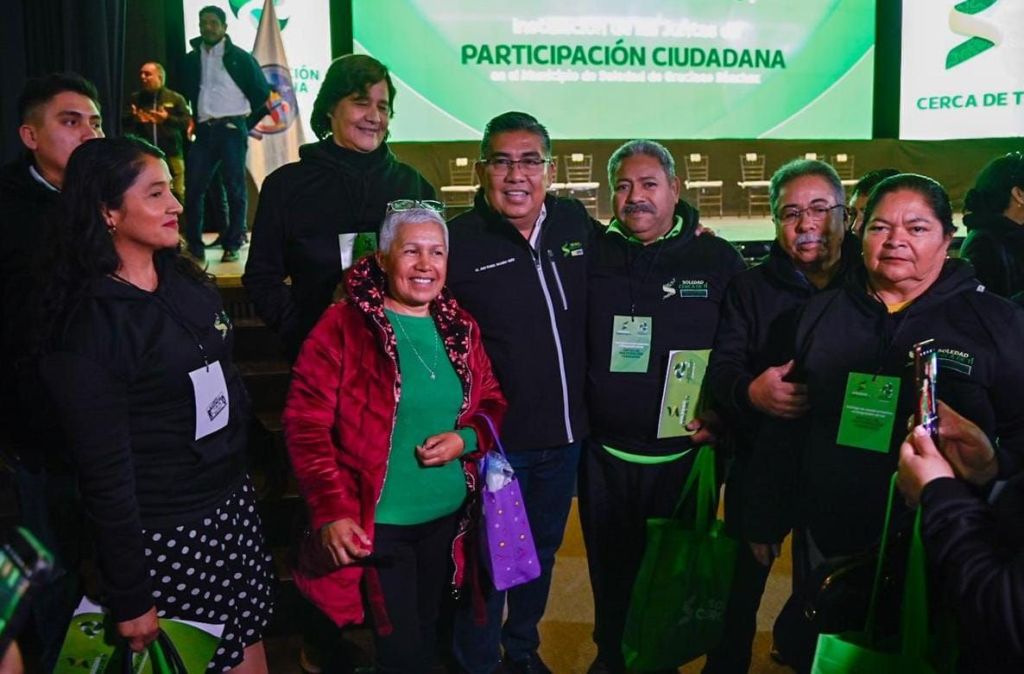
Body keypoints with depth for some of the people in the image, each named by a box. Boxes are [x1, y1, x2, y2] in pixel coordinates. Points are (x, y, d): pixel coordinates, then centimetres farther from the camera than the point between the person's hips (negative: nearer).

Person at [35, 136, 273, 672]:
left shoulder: (189, 283, 4)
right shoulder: (89, 324, -18)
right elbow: (105, 471, -16)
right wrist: (129, 599, -12)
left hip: (232, 506, 7)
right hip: (162, 534, -6)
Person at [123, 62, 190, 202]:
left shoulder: (175, 98, 6)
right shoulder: (134, 98, 14)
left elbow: (188, 122, -4)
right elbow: (124, 124, 9)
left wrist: (168, 119, -16)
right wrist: (133, 119, -12)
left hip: (171, 155, -2)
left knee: (175, 195, -4)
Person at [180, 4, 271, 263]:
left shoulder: (239, 57, 2)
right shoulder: (191, 59, 13)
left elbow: (263, 93, 5)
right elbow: (185, 94, 22)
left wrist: (247, 123, 6)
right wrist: (191, 121, 13)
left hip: (232, 129, -4)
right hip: (203, 131, 4)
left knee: (234, 188, -2)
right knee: (193, 188, -1)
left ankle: (232, 245, 5)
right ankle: (194, 244, 8)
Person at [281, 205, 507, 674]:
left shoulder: (460, 328, 4)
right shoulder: (343, 326, -13)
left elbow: (492, 402, 12)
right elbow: (306, 424, -14)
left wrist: (466, 438, -9)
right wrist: (331, 511, -21)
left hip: (448, 517, 5)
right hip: (375, 523, -5)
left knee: (426, 635, 21)